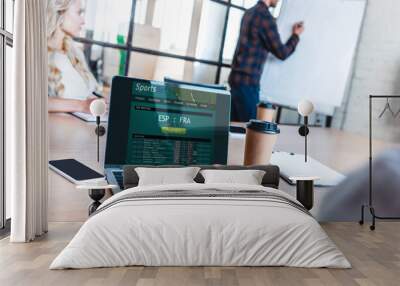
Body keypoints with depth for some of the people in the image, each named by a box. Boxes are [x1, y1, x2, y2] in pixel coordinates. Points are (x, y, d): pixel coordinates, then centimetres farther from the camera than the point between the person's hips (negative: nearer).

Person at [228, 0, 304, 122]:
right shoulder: (265, 16, -12)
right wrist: (296, 35, 10)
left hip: (237, 77, 9)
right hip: (247, 81, -9)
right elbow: (281, 53, -7)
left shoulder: (250, 12, 15)